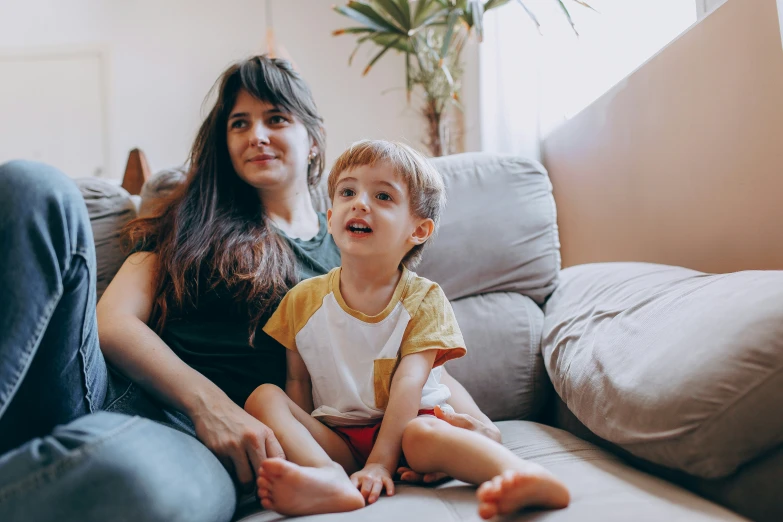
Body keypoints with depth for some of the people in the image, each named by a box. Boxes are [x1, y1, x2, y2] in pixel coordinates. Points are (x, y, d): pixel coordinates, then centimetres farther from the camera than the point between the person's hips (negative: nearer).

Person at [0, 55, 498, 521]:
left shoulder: (347, 256, 23)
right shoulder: (196, 222, 23)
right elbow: (115, 318, 8)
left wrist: (470, 418, -7)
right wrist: (206, 398, -12)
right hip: (110, 385, 3)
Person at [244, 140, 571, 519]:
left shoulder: (423, 299, -4)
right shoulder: (303, 300, 5)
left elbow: (409, 382, -15)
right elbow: (297, 380, 8)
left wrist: (379, 462, -25)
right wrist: (294, 439, -9)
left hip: (398, 431, -2)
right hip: (335, 440, 3)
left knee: (422, 434, -34)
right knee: (263, 396, -18)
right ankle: (330, 479, -42)